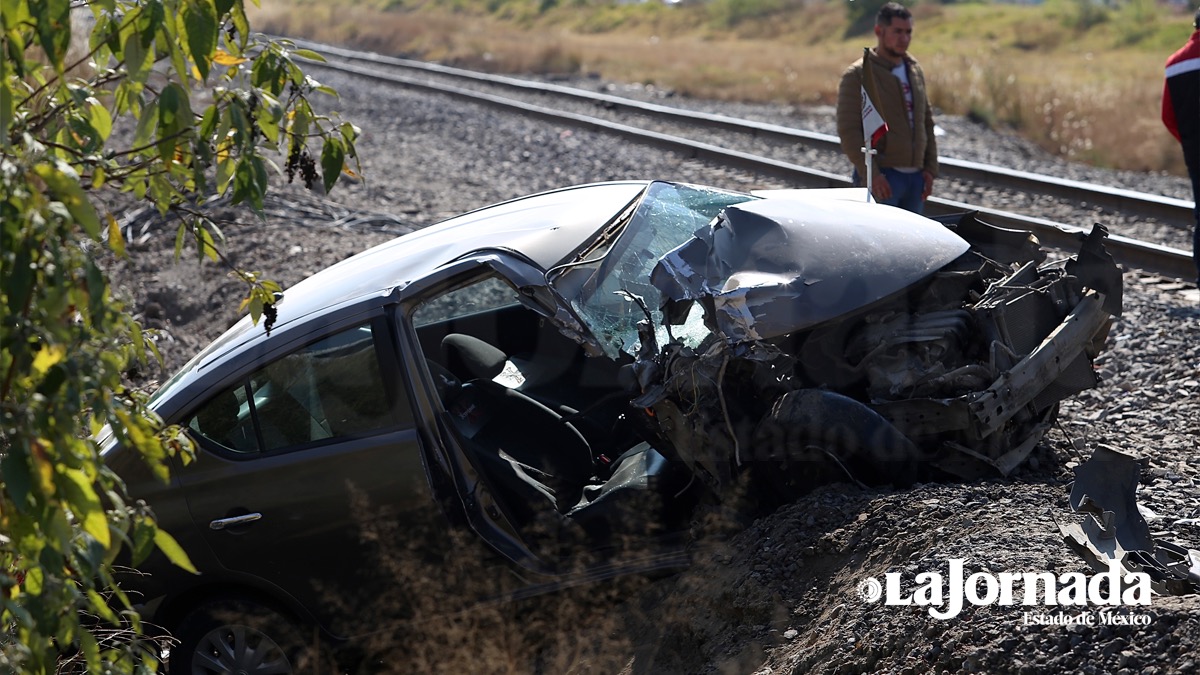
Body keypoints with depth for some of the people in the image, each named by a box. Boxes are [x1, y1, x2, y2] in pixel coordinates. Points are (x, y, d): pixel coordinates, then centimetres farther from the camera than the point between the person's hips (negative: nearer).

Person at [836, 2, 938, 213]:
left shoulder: (915, 71, 15)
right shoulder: (857, 75, -5)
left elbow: (927, 122, 20)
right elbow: (848, 131, -12)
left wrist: (930, 168, 10)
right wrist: (871, 174, -19)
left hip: (916, 175, 7)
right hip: (882, 177, -7)